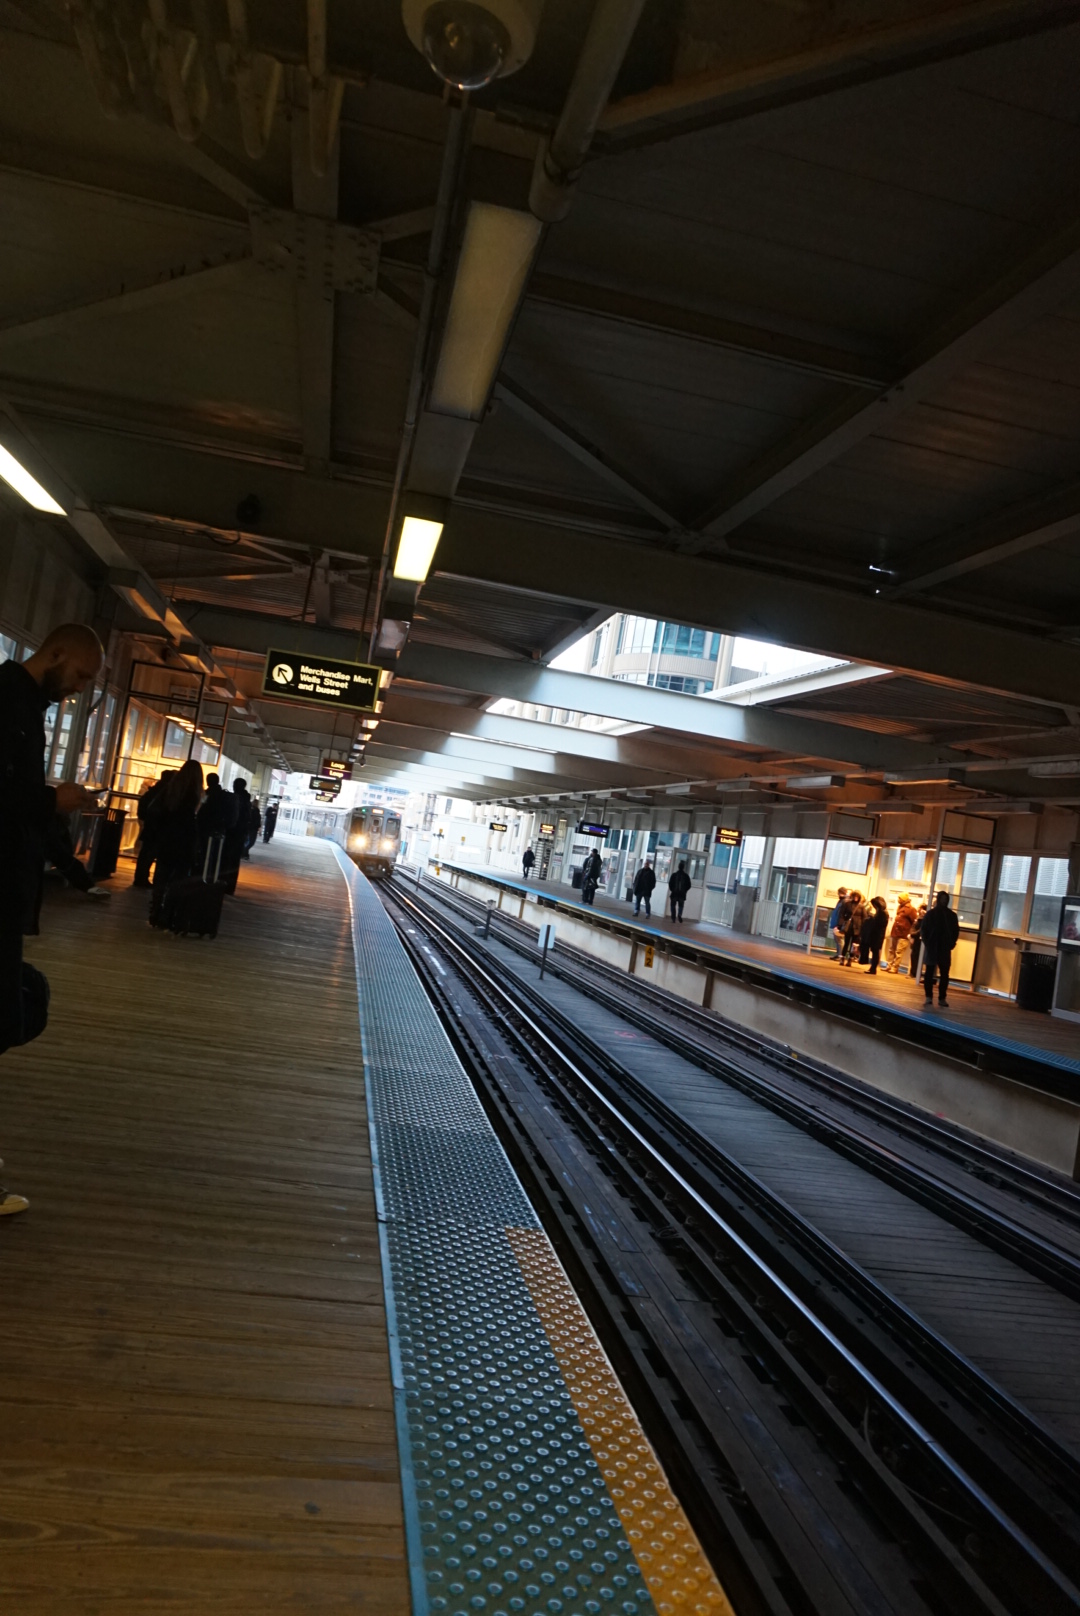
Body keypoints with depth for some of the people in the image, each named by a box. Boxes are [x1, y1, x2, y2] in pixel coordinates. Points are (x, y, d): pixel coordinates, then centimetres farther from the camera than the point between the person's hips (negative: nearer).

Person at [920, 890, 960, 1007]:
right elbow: (924, 928, 2)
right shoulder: (931, 913, 1)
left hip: (945, 948, 1)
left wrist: (952, 943, -2)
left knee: (944, 974, -1)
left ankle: (942, 998, 4)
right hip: (931, 947, -1)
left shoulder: (952, 915, 6)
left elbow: (956, 931, 9)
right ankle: (929, 996, 4)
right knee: (929, 972, 0)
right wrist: (927, 942, -7)